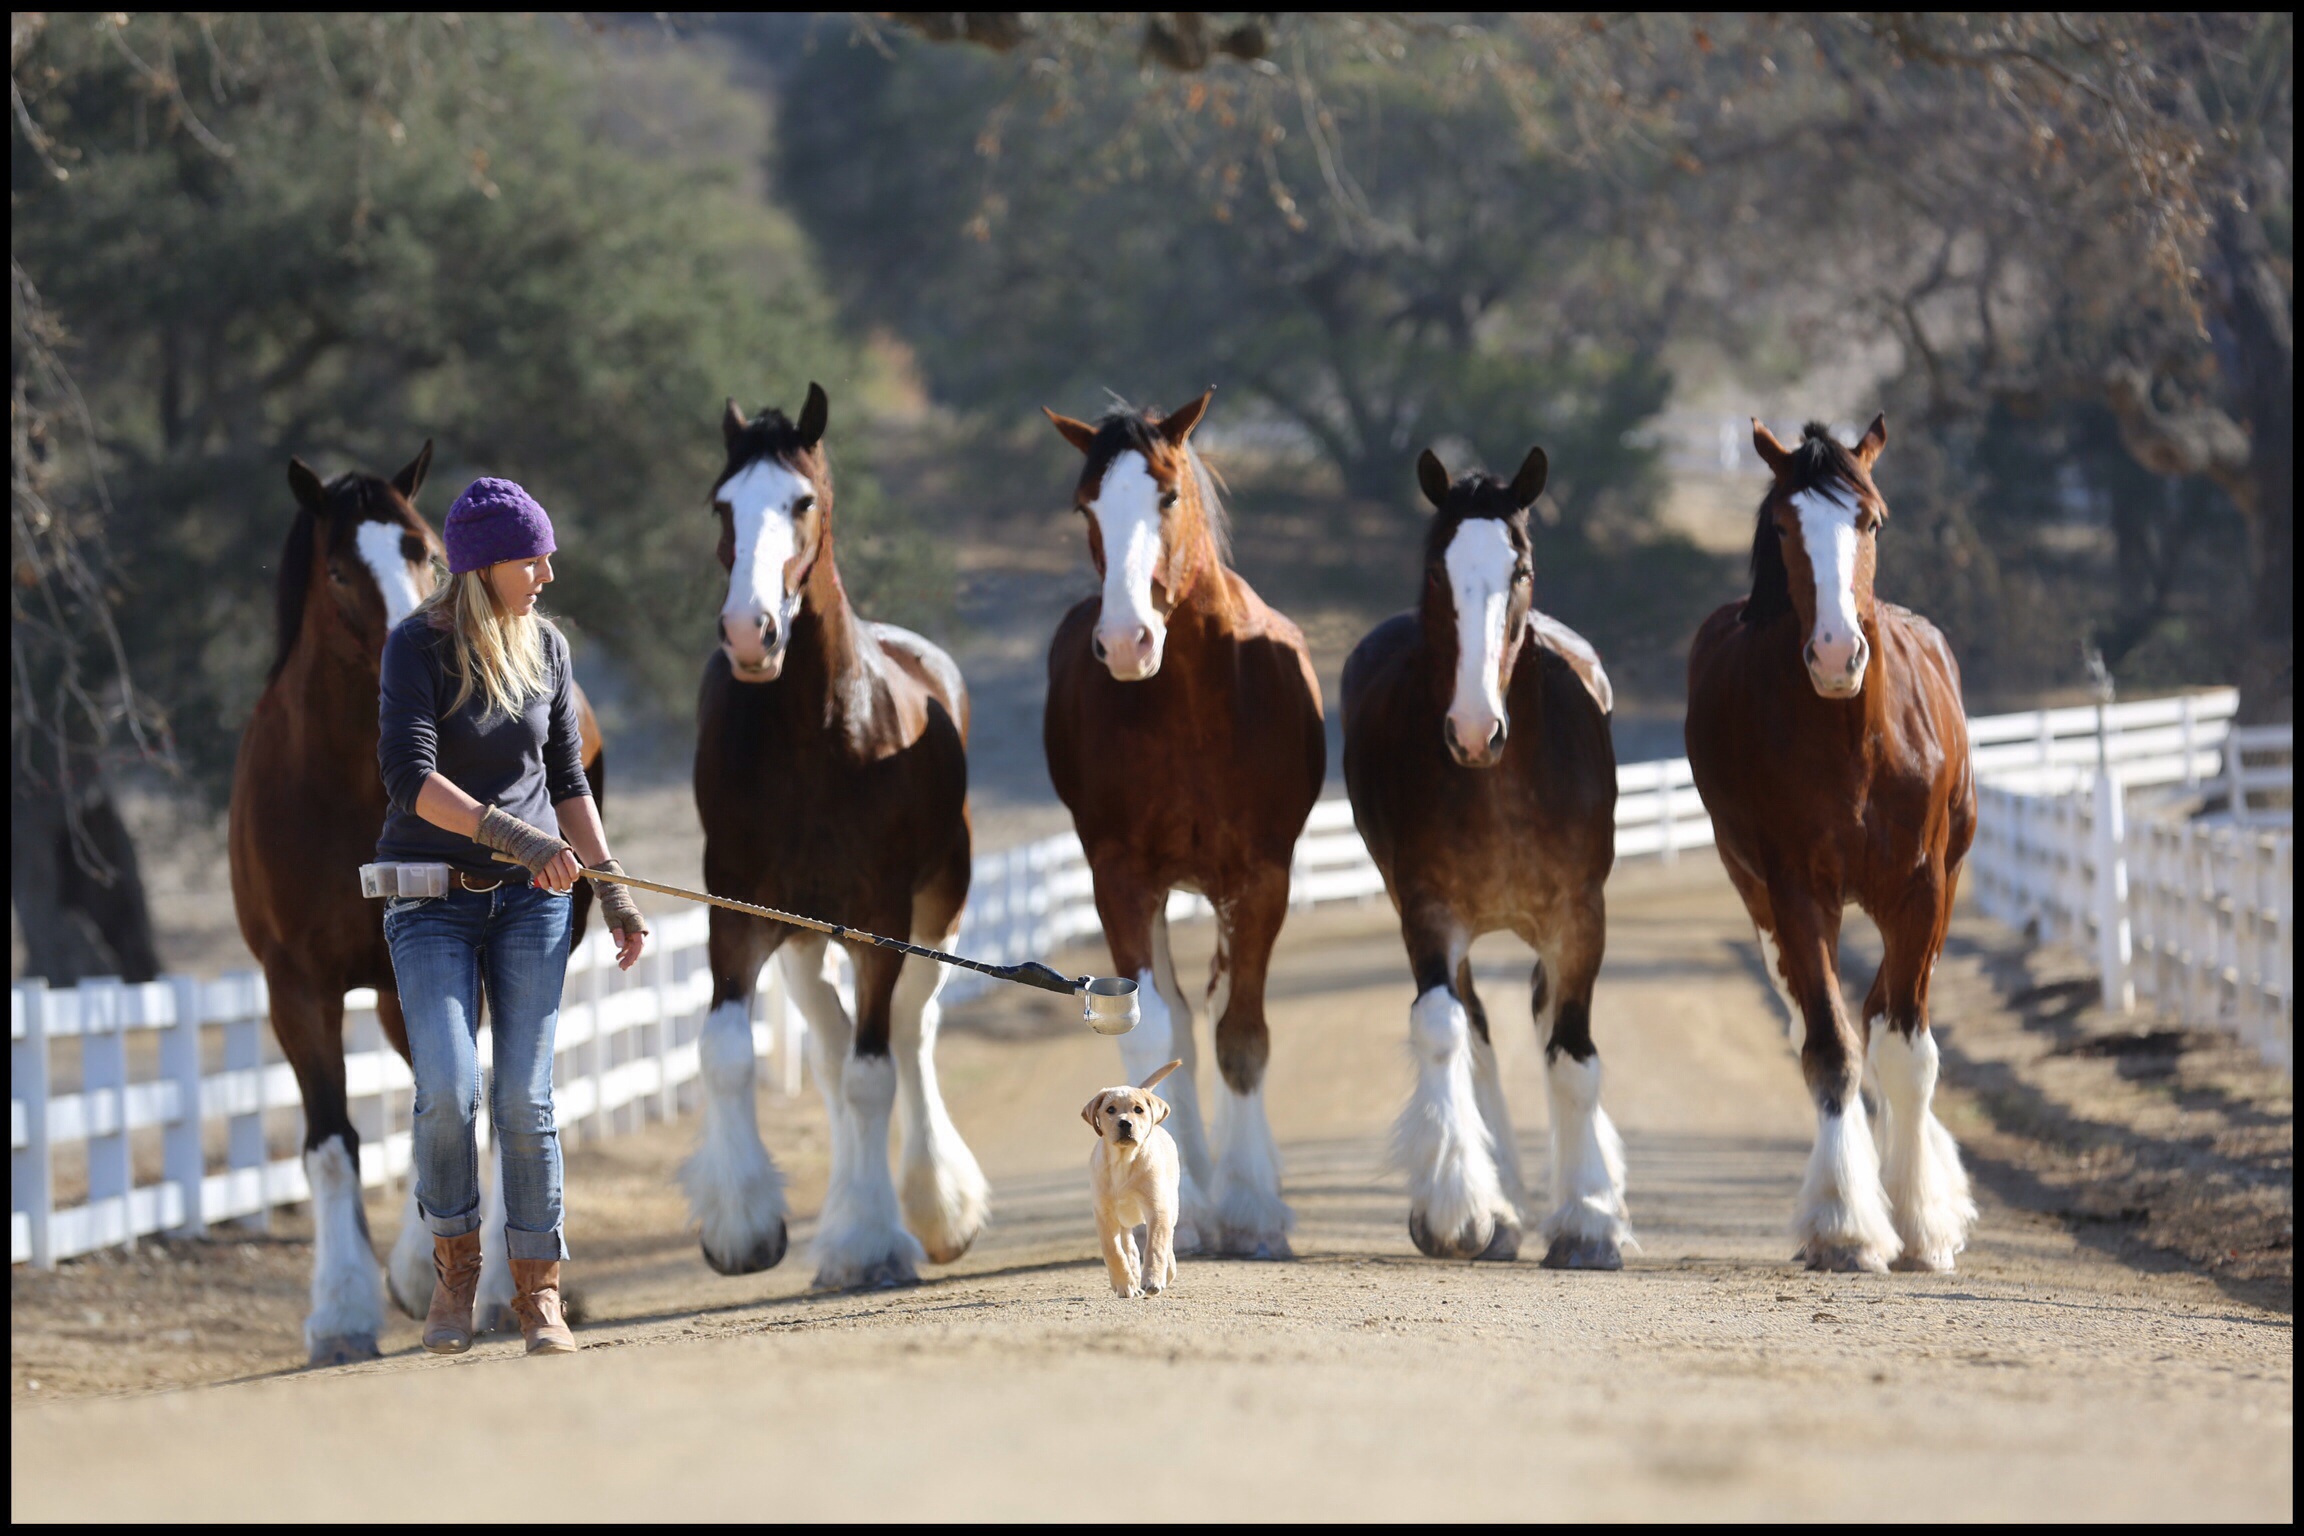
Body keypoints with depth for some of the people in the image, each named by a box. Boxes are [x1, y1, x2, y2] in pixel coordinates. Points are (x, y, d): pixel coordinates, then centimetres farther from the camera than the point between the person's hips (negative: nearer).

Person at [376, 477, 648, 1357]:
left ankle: (538, 1291, 5)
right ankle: (454, 1263, 4)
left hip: (531, 897, 3)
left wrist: (610, 886, 11)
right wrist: (511, 836, -28)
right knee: (448, 1092, -17)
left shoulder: (547, 648, 7)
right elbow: (408, 774, -20)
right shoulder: (418, 646, -8)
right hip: (432, 896, -3)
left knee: (525, 1099, -4)